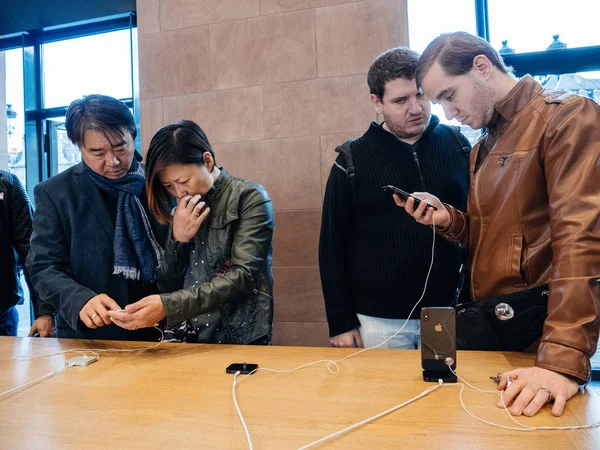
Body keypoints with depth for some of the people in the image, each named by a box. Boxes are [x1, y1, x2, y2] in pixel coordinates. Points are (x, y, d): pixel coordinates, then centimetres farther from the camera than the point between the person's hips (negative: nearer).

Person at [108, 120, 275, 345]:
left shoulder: (249, 198, -5)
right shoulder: (183, 210, 9)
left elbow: (242, 276, -15)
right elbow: (166, 287, 10)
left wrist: (168, 306, -21)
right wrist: (178, 240, -6)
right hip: (184, 339, 4)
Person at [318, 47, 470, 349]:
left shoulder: (458, 145, 1)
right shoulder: (353, 159, -4)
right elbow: (333, 246, -2)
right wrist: (341, 322, -4)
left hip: (449, 312, 2)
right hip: (379, 319, -1)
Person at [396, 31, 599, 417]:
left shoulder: (567, 118, -12)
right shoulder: (484, 147, 14)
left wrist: (564, 360, -31)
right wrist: (449, 219, -3)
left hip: (541, 331, -8)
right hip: (488, 323, 8)